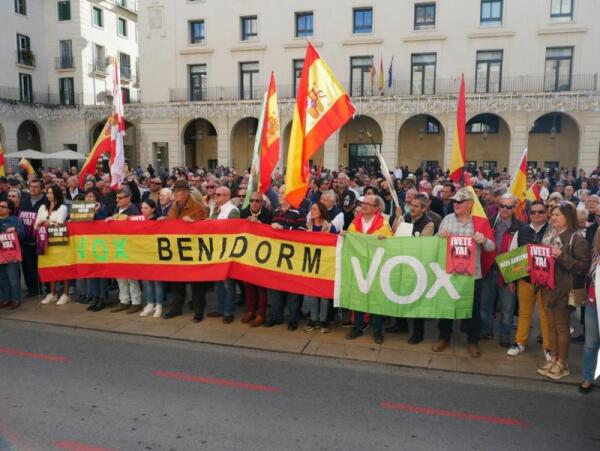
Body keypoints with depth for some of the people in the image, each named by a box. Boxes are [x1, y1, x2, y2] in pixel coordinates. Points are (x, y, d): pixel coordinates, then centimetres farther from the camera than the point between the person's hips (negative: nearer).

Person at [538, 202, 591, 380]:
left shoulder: (577, 239, -12)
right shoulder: (549, 235, 7)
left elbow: (584, 266, -17)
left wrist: (562, 256, -24)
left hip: (565, 289, -6)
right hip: (548, 287, 6)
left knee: (562, 327, 5)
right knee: (551, 324, 14)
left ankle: (562, 364, 18)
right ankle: (553, 358, 26)